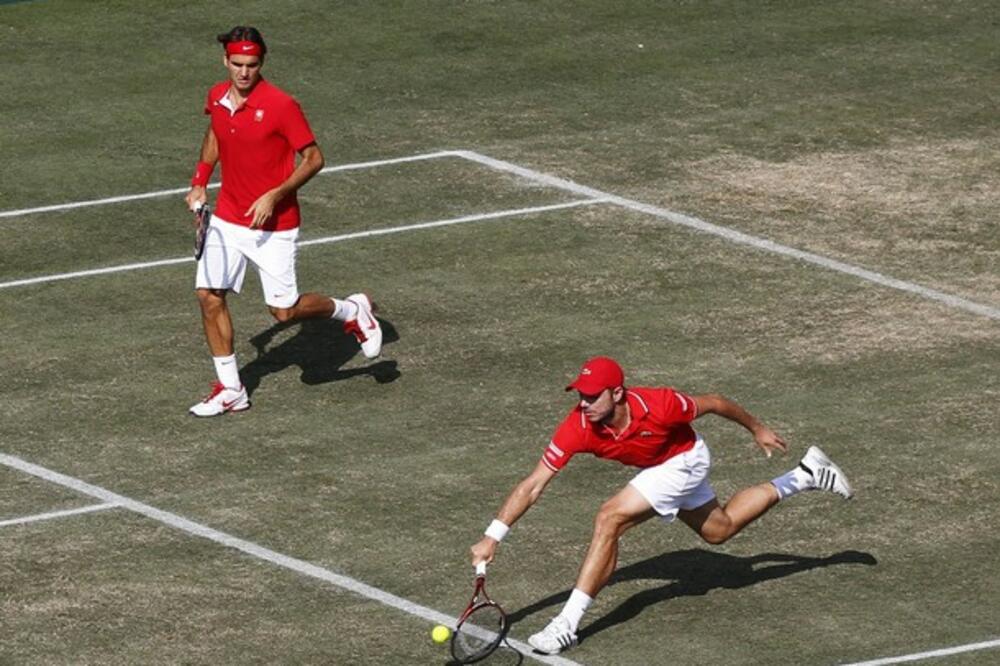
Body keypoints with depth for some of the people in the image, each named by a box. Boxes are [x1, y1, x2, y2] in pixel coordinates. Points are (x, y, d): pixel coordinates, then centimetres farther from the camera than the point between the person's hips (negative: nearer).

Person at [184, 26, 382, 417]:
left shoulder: (280, 105, -19)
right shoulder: (217, 98, 0)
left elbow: (313, 159, -13)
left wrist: (274, 196, -23)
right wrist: (199, 183, 10)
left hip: (273, 225, -5)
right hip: (227, 219, 5)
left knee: (284, 310, -2)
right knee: (209, 297, -2)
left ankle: (352, 310, 27)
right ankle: (230, 390, 10)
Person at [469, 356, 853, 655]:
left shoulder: (657, 406, -38)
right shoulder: (578, 428, -30)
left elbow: (713, 403, -18)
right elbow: (533, 485, -29)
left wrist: (757, 429, -2)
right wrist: (492, 537, -38)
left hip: (685, 460, -6)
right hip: (657, 468, 6)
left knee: (610, 519, -24)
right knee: (719, 529, 27)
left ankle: (569, 623, -21)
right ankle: (805, 476, 45)